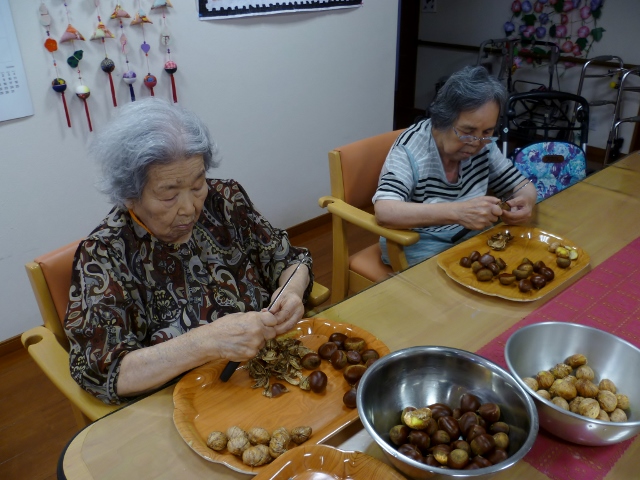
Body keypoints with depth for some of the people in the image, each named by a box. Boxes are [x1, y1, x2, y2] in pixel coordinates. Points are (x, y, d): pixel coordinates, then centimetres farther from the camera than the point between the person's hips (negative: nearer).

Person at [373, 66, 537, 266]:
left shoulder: (484, 145, -4)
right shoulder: (411, 149, -19)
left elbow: (524, 187, 6)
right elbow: (384, 212, -32)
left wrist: (526, 202, -18)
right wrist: (457, 212, -39)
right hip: (419, 252, -5)